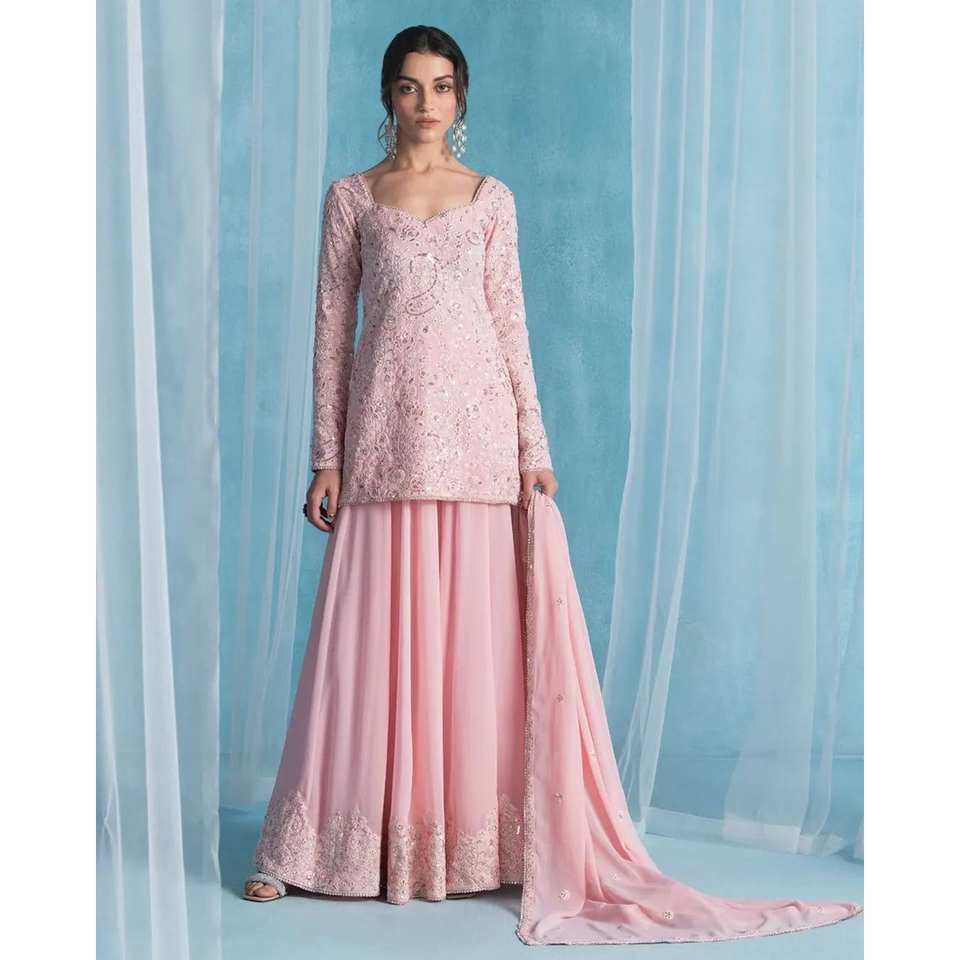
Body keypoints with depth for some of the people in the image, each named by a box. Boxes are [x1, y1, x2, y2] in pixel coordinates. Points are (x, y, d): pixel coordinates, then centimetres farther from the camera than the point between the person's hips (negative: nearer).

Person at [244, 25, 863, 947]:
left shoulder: (491, 198, 9)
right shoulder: (350, 197, 7)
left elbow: (510, 326, 6)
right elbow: (331, 328, 4)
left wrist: (533, 446, -1)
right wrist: (326, 456, -1)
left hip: (475, 439, 1)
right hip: (383, 440, 0)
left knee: (474, 640, 2)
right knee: (369, 644, 0)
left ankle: (478, 840, 14)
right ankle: (307, 848, 11)